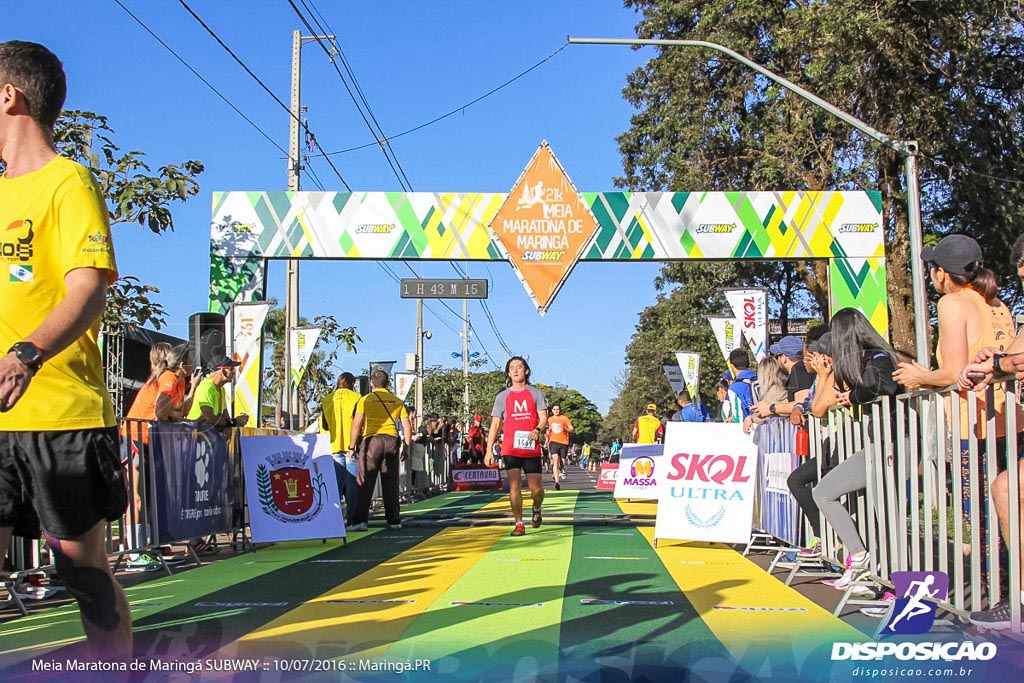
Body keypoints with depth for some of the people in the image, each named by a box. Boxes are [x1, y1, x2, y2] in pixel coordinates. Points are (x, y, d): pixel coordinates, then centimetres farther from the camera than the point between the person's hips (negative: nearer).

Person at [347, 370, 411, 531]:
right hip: (392, 441, 3)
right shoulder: (397, 401, 12)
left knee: (364, 482, -2)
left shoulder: (365, 400, 3)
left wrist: (352, 446, 0)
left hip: (372, 440, -3)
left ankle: (360, 520, -10)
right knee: (391, 483, 9)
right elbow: (407, 426, 8)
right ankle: (394, 521, 11)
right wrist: (407, 448, 13)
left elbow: (356, 424, -5)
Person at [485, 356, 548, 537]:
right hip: (510, 449, 0)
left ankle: (536, 510, 31)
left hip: (531, 449, 0)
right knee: (514, 485, -9)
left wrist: (537, 429, -23)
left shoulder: (536, 393, 9)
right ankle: (518, 524, 0)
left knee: (536, 489, -1)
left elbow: (543, 418, 0)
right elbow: (495, 425, 10)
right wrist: (489, 450, 3)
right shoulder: (502, 397, 11)